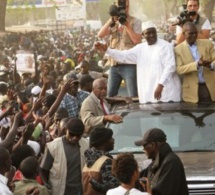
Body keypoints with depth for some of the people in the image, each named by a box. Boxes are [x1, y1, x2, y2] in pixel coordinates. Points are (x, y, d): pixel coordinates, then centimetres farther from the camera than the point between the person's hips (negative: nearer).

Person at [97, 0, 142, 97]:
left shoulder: (135, 21, 3)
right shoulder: (114, 23, 15)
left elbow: (137, 40, -10)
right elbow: (100, 35, 1)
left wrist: (127, 25, -11)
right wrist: (111, 20, -6)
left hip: (129, 64, -5)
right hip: (114, 64, 5)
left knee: (133, 97, -6)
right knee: (110, 96, 7)